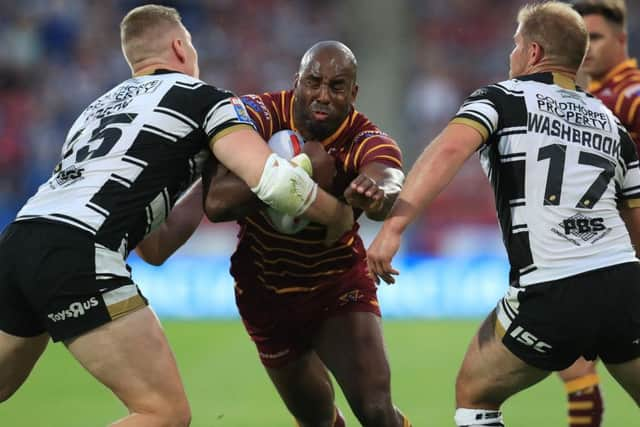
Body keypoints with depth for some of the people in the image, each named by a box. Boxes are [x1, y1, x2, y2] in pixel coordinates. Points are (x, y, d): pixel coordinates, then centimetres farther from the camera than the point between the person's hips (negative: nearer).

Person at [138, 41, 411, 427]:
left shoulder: (366, 142, -21)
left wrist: (377, 192, -69)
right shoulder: (261, 115, -22)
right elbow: (218, 203, -35)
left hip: (340, 286, -1)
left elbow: (391, 184, -46)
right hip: (266, 291, 1)